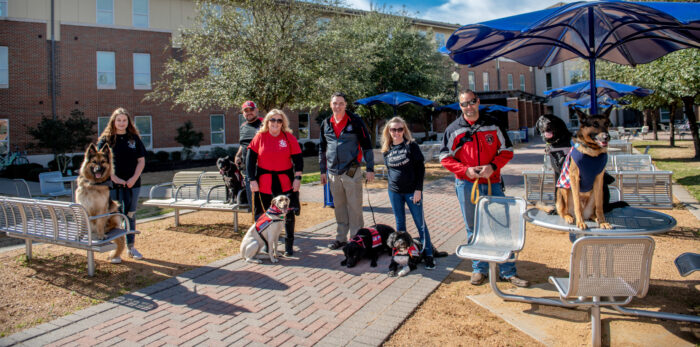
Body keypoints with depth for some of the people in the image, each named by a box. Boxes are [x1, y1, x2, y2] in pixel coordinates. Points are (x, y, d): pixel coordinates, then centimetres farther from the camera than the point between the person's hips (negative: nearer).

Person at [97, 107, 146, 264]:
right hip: (113, 184, -2)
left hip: (133, 184, 2)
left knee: (131, 215, 10)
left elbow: (141, 161, 5)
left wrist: (134, 178, -8)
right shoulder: (106, 139, 0)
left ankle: (131, 247, 21)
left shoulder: (134, 138, 6)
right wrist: (115, 178, -13)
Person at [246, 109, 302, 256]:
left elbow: (298, 158, 3)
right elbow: (250, 159, 1)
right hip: (264, 182, 0)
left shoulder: (289, 137, 1)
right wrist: (252, 180, -4)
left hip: (286, 182, 0)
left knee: (289, 214, 4)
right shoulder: (260, 137, 1)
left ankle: (289, 245, 19)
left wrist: (297, 178, -5)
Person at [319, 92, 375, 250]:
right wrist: (323, 170, 15)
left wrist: (370, 168, -7)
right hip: (333, 173, 5)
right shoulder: (326, 124, 10)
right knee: (339, 207, 13)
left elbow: (367, 145, -3)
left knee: (354, 207, -1)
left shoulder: (355, 121, -4)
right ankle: (341, 238, 24)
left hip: (351, 171, -5)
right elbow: (322, 148, 18)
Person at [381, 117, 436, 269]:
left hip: (412, 191, -4)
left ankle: (428, 255, 8)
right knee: (400, 224, 12)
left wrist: (418, 189, -13)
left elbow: (421, 168, -7)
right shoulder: (386, 150, 5)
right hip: (394, 192, 4)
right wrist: (393, 185, 10)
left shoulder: (411, 145, -6)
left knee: (420, 223, 0)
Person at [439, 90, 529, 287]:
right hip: (466, 185, 0)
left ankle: (508, 271, 13)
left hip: (492, 183, 0)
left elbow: (507, 151, 7)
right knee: (473, 229, 8)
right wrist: (466, 170, -12)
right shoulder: (453, 129, 3)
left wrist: (493, 166, -11)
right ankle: (479, 269, 21)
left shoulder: (493, 125, 5)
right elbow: (445, 158, 3)